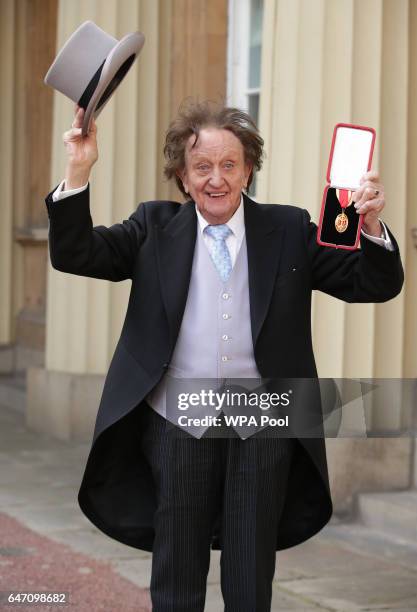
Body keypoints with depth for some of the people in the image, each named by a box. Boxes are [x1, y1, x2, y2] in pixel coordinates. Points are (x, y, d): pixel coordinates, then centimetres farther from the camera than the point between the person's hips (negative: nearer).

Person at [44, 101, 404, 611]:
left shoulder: (289, 230, 5)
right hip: (177, 427, 0)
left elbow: (374, 285, 4)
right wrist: (78, 174, -17)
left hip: (263, 428, 0)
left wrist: (371, 226, -17)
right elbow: (73, 255, -3)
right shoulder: (154, 227, 5)